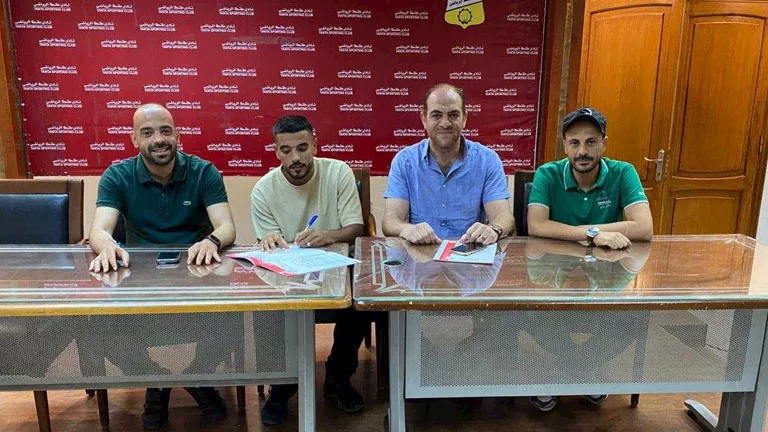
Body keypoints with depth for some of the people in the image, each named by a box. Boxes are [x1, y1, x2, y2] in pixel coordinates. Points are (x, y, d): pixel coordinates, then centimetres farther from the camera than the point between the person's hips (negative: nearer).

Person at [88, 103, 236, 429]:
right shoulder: (117, 176, 0)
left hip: (196, 268, 0)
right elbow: (99, 229, -13)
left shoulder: (204, 172, -3)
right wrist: (107, 246, -40)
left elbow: (226, 227, -14)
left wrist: (211, 241, -40)